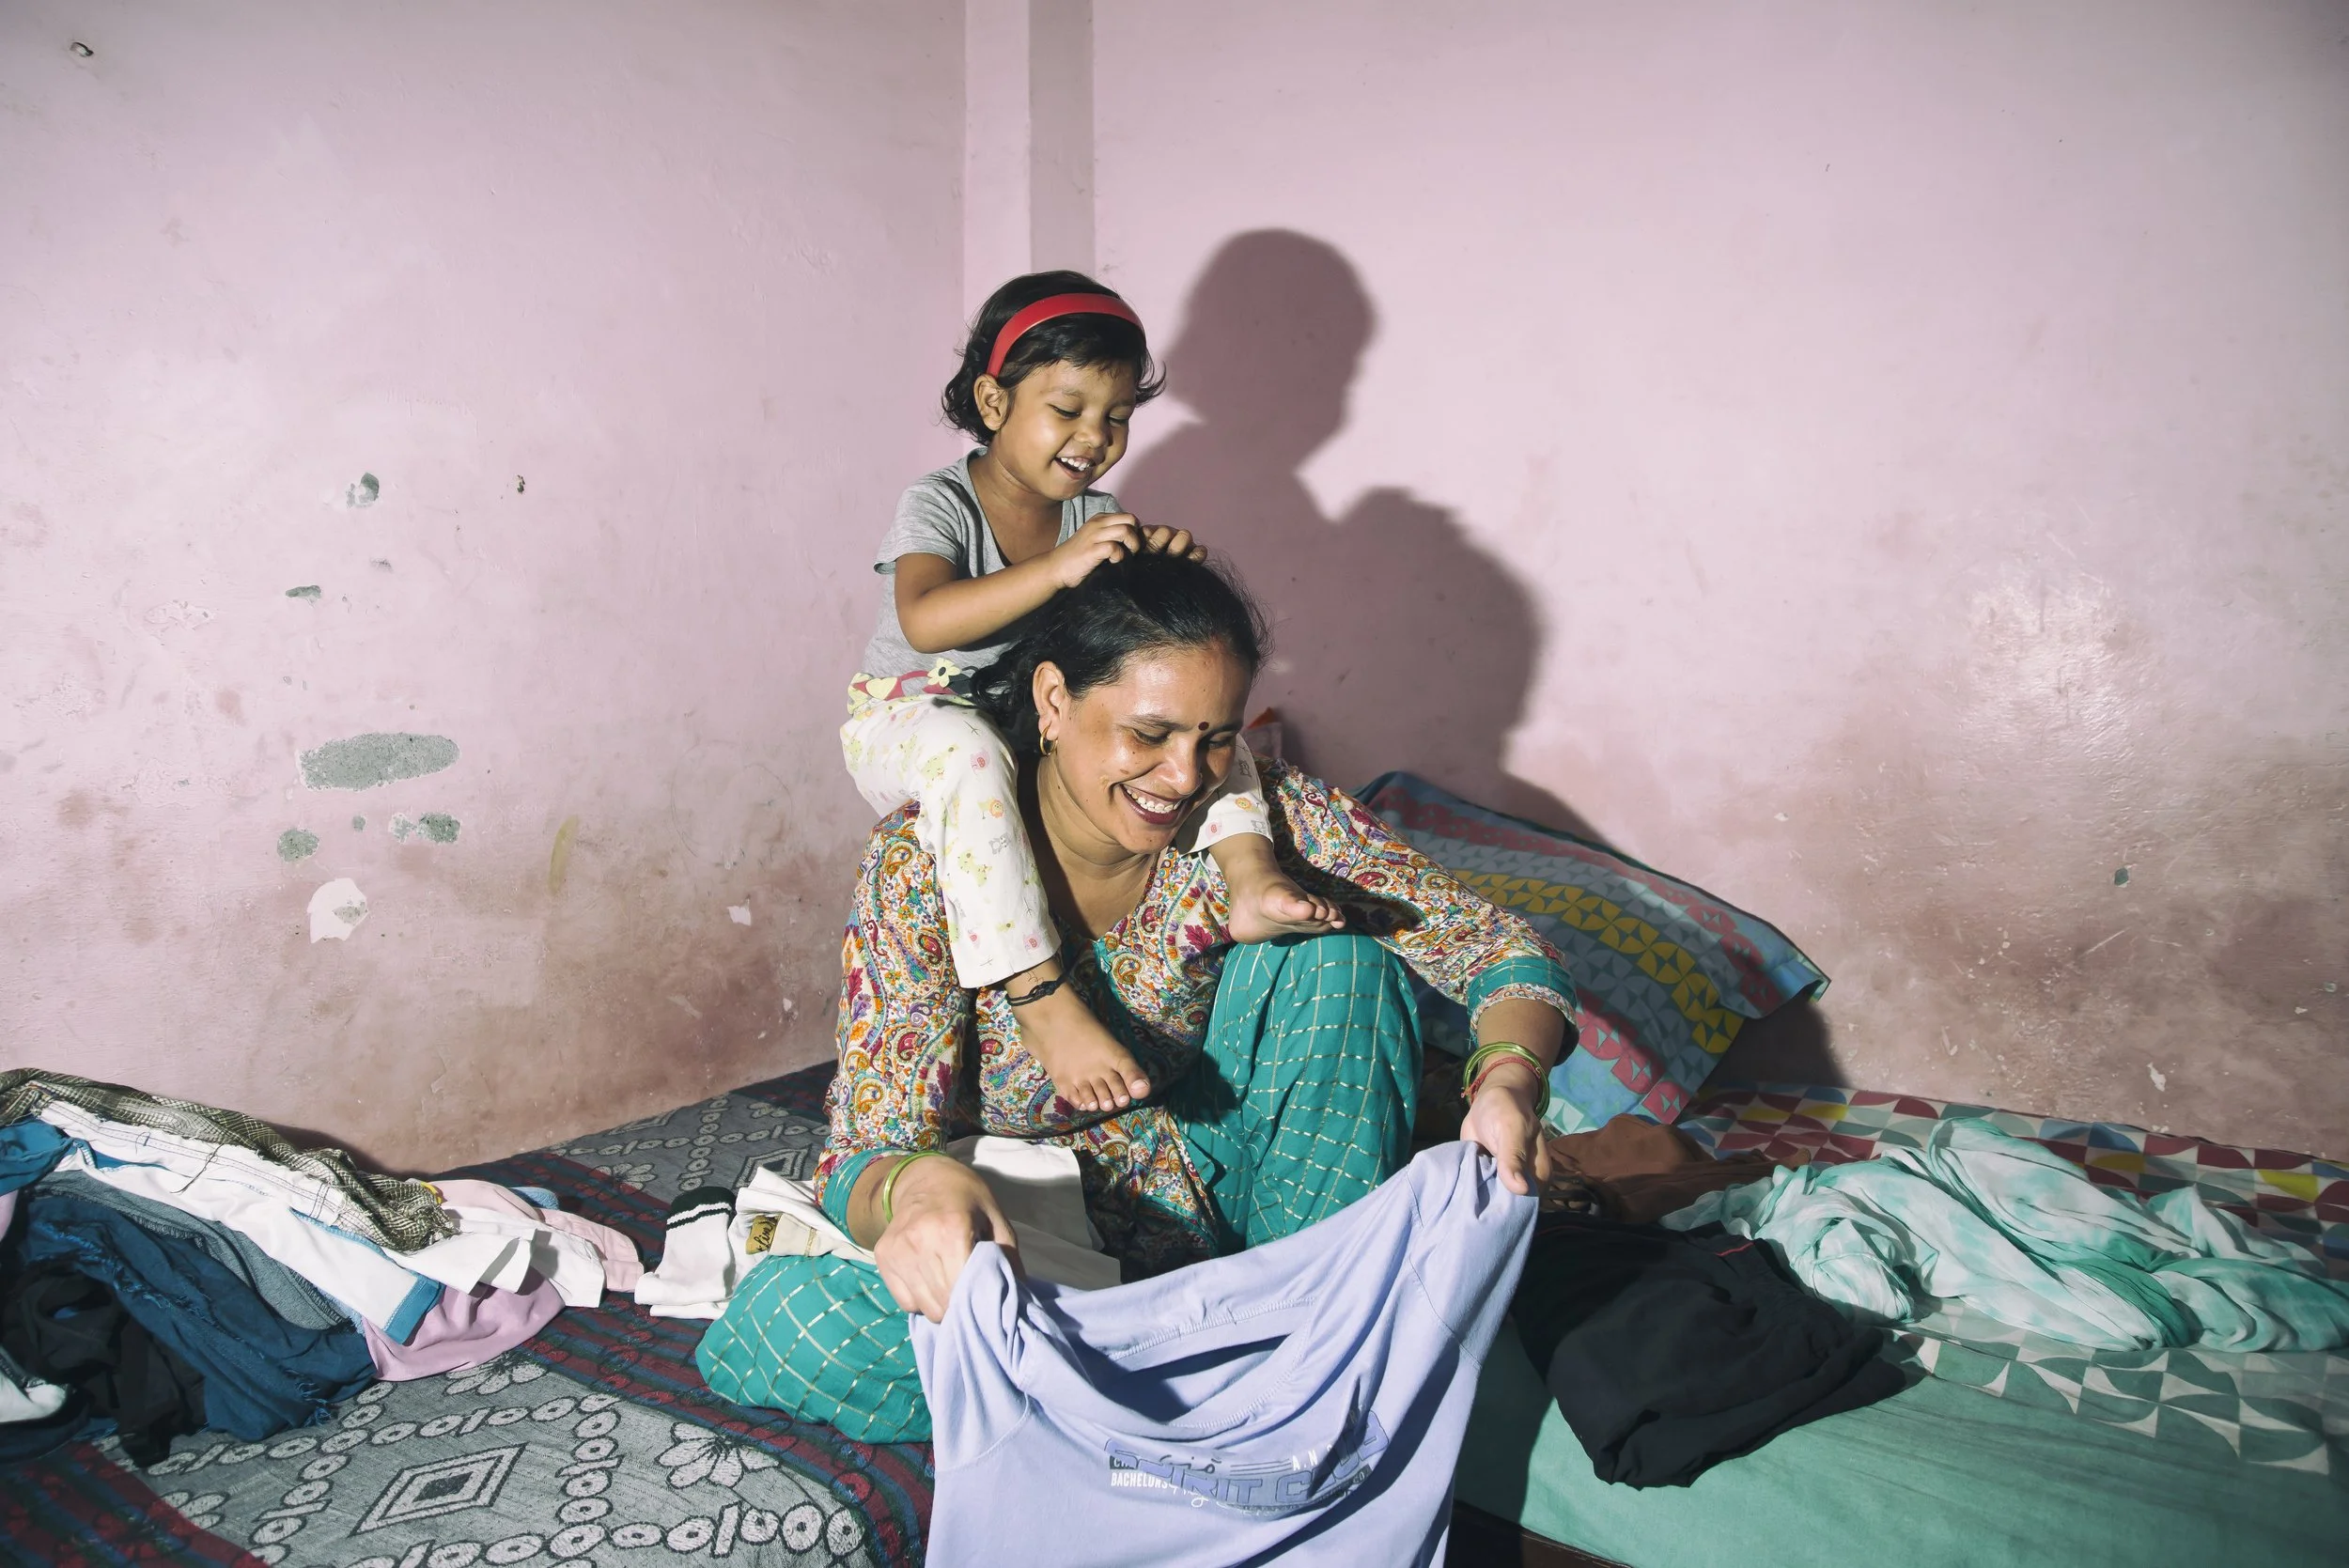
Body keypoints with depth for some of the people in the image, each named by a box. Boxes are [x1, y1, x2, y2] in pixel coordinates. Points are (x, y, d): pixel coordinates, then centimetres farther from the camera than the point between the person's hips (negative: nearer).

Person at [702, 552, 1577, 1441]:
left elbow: (1495, 945, -13)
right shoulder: (928, 863, -22)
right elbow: (864, 1162, -23)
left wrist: (1510, 1075, -36)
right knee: (772, 1325, -29)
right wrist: (914, 1189, -48)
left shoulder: (1257, 815, -15)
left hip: (1211, 1194, 1)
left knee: (1327, 949, -20)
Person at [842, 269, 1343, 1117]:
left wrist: (1171, 563, -27)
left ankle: (1248, 873, -31)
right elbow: (924, 621, -34)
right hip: (907, 719, -5)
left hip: (1037, 717, 5)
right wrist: (1056, 568, -45)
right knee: (967, 748, -41)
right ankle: (1044, 1002, -45)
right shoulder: (939, 504, -14)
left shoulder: (1094, 517, 2)